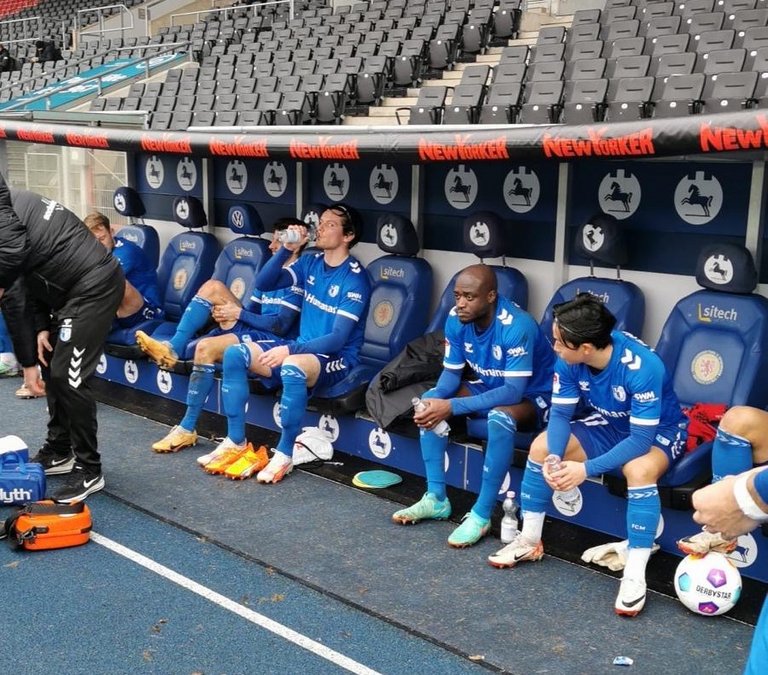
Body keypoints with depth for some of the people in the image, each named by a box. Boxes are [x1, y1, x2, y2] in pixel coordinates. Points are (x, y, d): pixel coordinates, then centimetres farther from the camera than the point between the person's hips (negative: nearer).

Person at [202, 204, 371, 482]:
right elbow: (264, 283, 1)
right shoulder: (311, 262, 7)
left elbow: (338, 338, -21)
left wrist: (289, 350, -29)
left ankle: (284, 455, -23)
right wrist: (287, 249, -12)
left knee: (292, 368, -40)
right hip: (301, 347, 7)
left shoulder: (355, 278, -14)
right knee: (235, 353, -12)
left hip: (336, 357, -7)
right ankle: (235, 442, -6)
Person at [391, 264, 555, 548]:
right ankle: (436, 498, -4)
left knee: (500, 417, -38)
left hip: (532, 395, -7)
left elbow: (514, 391, -36)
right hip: (489, 387, 7)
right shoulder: (456, 319, -12)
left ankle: (481, 514, -26)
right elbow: (452, 372, -4)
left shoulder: (517, 325, -32)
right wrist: (436, 399, -28)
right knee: (429, 401, -10)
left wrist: (452, 407, -41)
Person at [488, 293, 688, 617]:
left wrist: (587, 469, -40)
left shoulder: (642, 367, -37)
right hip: (610, 424, 6)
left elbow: (641, 439, -35)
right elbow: (560, 414, -12)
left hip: (659, 432, -6)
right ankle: (529, 541, 6)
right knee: (541, 446, -9)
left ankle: (634, 575, -28)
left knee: (639, 471, -38)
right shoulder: (569, 359, -20)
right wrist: (554, 459, -30)